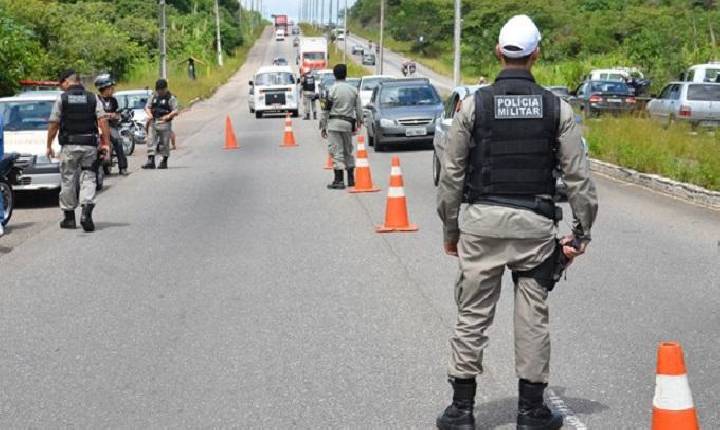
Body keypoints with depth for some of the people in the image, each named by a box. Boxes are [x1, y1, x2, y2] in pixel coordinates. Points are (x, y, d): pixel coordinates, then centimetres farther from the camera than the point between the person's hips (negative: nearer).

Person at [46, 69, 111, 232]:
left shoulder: (62, 99, -1)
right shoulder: (93, 98, 5)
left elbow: (53, 124, -1)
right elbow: (102, 121, -4)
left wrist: (49, 145, 7)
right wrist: (106, 143, -3)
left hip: (69, 145, -1)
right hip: (89, 145, 1)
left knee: (68, 180, 9)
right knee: (88, 178, 3)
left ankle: (69, 217, 15)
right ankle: (87, 211, -17)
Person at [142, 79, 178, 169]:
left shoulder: (170, 98, -2)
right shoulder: (153, 96, 12)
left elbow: (175, 111, -7)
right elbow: (147, 107, 14)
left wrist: (168, 116, -25)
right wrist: (149, 114, -7)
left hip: (165, 123, -4)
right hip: (153, 122, 4)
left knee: (164, 143, 1)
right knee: (151, 141, -5)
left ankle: (164, 162, 11)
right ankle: (151, 161, -6)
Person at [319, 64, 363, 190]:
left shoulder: (332, 90, -8)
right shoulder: (353, 90, 5)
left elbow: (326, 110, -8)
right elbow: (359, 108, 8)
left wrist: (323, 126, -1)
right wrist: (359, 121, 22)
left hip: (334, 123, -5)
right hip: (348, 123, 5)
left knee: (337, 152, -4)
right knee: (348, 151, 16)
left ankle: (339, 180, -9)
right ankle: (351, 179, 21)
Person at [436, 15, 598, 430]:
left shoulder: (474, 105, -2)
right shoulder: (557, 108, 0)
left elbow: (452, 175, 1)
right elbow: (578, 177, -1)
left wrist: (450, 229, 10)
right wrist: (583, 230, 6)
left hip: (482, 223, 0)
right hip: (536, 224, 0)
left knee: (473, 316, 6)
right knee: (533, 318, 8)